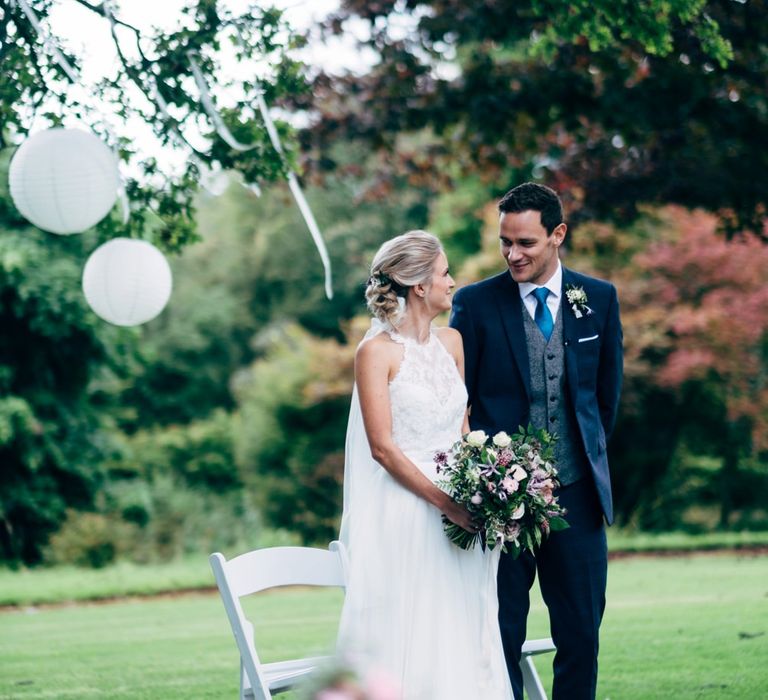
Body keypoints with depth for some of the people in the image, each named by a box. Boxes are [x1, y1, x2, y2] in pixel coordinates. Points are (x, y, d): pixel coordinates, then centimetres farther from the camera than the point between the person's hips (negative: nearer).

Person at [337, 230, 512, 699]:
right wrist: (444, 503, -16)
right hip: (401, 512, -6)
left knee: (461, 637, 5)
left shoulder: (452, 343, 11)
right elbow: (382, 448, -13)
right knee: (407, 639, -4)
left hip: (457, 512, 6)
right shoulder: (377, 352, -8)